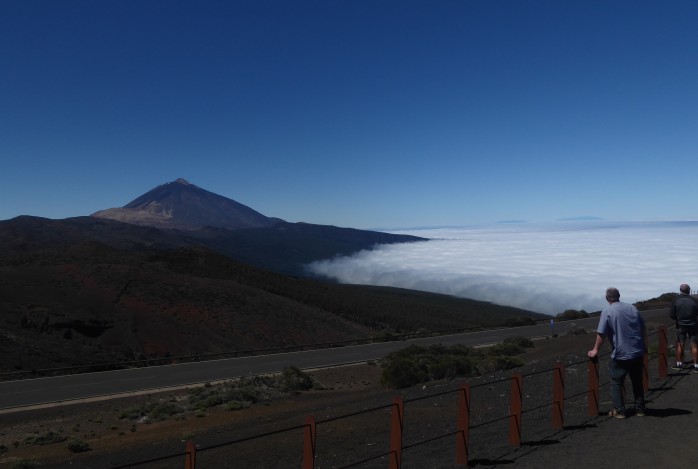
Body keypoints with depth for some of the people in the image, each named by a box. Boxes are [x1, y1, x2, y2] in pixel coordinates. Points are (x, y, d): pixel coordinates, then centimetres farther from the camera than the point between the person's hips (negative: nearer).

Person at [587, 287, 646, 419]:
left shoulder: (607, 311, -11)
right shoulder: (632, 308, 5)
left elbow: (601, 333, -14)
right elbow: (642, 327, 12)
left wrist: (595, 349, -4)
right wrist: (642, 345, 26)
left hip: (620, 355, -5)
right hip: (638, 352, 5)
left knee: (616, 383, 6)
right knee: (637, 382, 18)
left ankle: (619, 411, 6)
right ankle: (640, 409, 24)